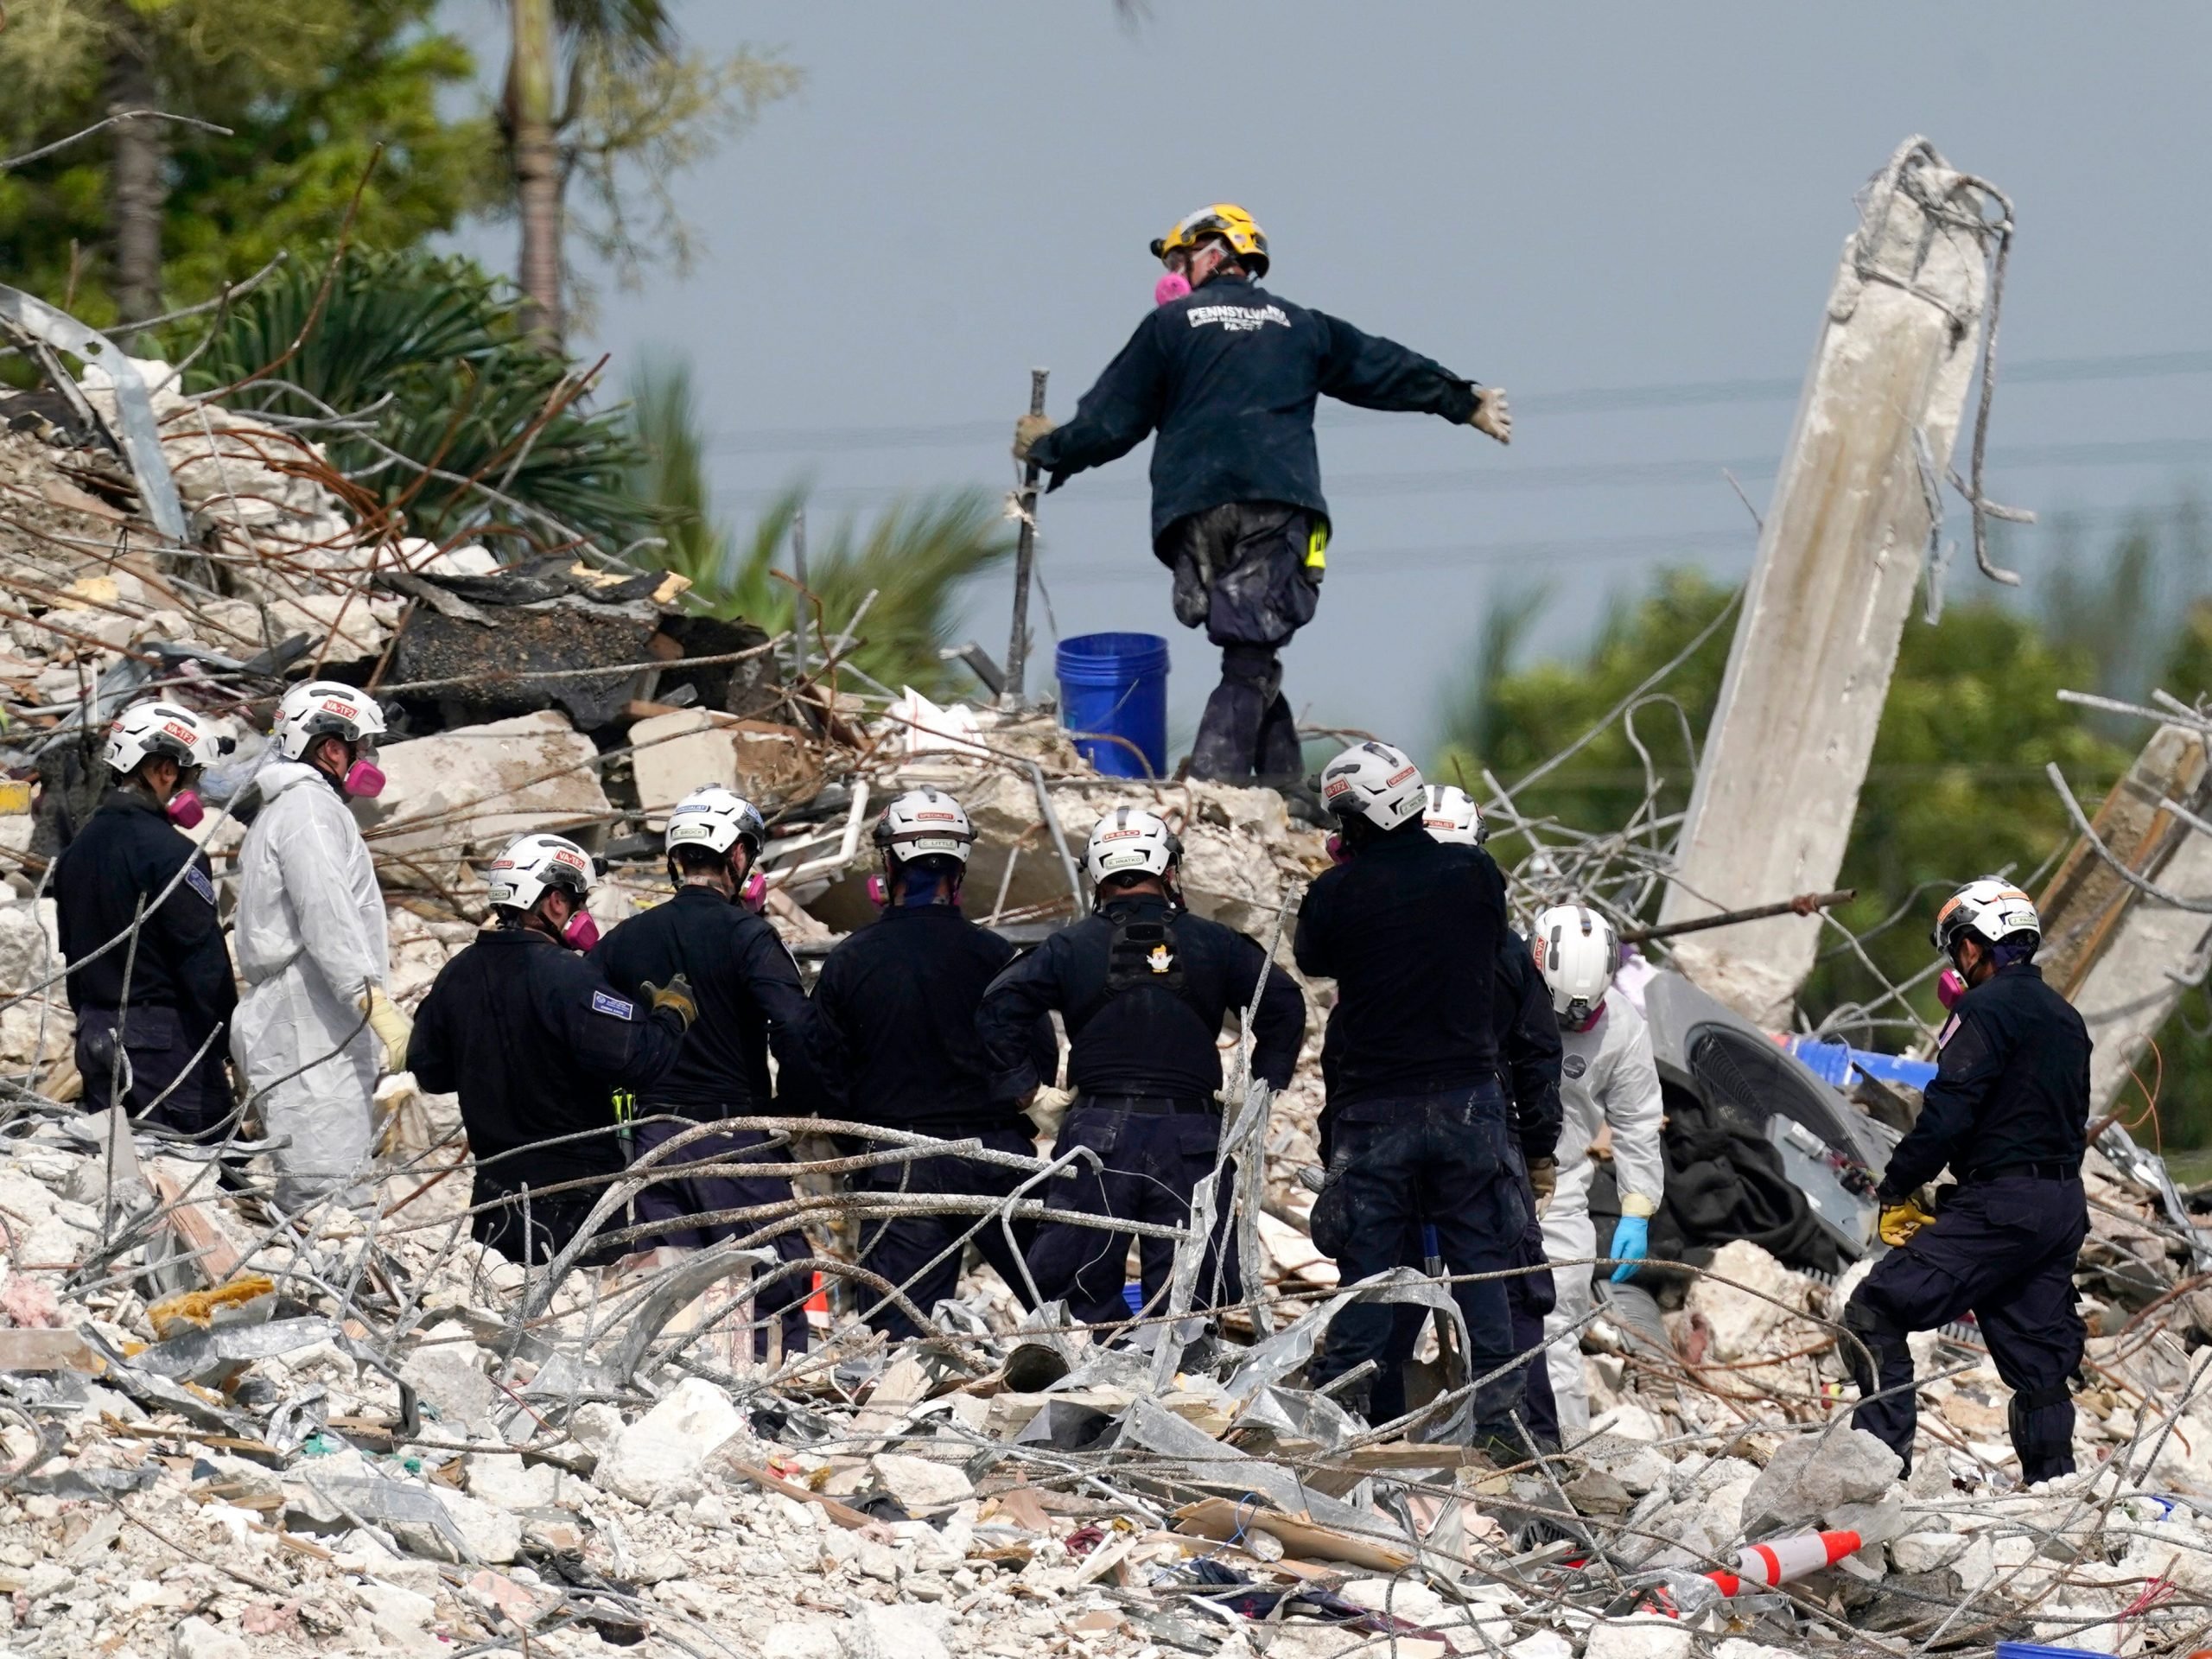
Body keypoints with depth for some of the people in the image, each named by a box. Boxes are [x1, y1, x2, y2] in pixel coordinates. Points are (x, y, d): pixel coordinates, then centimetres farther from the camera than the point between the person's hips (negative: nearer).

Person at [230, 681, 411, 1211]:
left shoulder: (280, 813, 26)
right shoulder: (308, 808, -8)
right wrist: (377, 1003, -28)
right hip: (313, 1040, -11)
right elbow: (327, 916, -21)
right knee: (327, 1191, -18)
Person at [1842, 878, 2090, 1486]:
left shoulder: (1987, 1008, -10)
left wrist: (1895, 1193, -7)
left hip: (2002, 1202, -9)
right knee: (2037, 1356, 14)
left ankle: (1881, 1456, -18)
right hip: (2065, 1203, 9)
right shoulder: (2065, 1018, 18)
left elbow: (1947, 1113, -17)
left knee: (1875, 1315, -10)